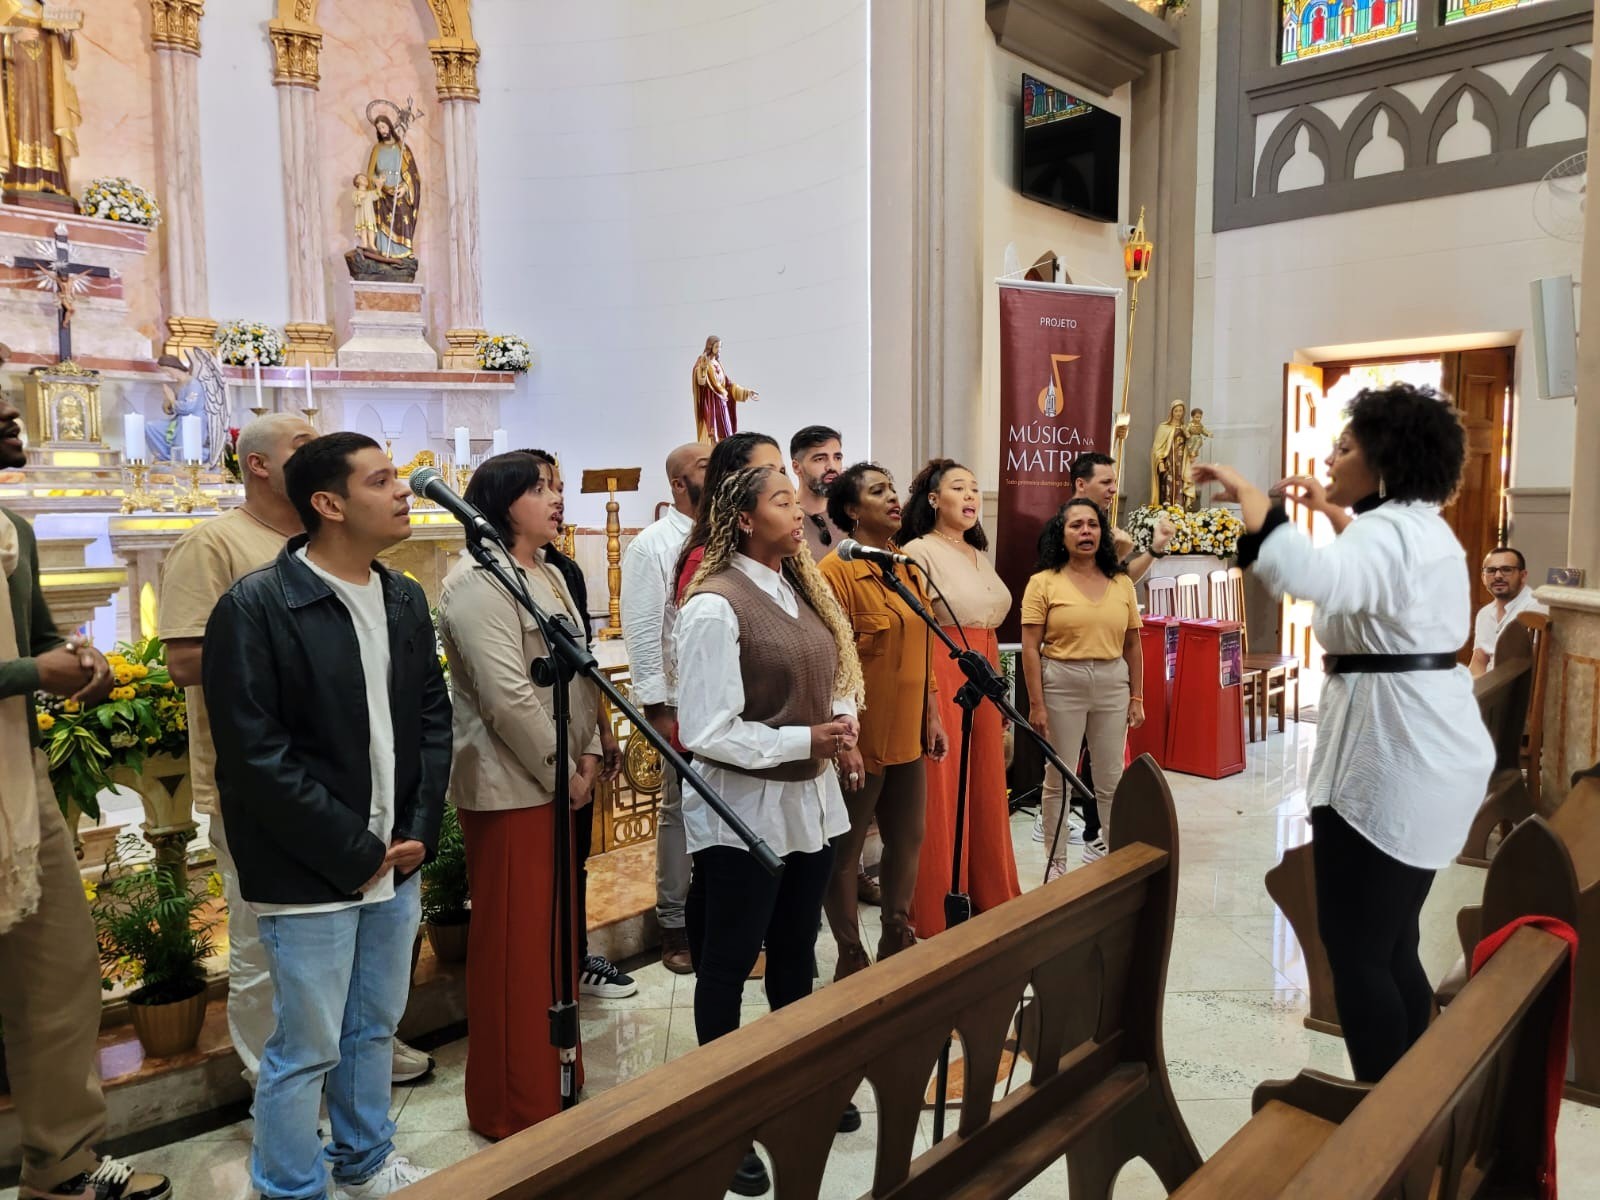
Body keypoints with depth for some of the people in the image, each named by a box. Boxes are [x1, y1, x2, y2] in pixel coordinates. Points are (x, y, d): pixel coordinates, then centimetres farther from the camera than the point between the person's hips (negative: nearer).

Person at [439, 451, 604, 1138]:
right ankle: (513, 1105, 19)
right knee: (513, 943, 3)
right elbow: (508, 696, -23)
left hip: (558, 782, 9)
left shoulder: (549, 575, 13)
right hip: (510, 787, -9)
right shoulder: (478, 585, -16)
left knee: (554, 931, 18)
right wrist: (562, 773, -15)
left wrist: (588, 756, 4)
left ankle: (552, 1077, 34)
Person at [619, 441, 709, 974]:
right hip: (684, 704, -4)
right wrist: (657, 709, -12)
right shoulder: (652, 546, -5)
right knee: (681, 810, 7)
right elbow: (641, 632, -8)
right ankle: (673, 922, 22)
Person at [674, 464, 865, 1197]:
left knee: (796, 954, 22)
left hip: (811, 800, 7)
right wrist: (804, 740, -18)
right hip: (745, 812, -7)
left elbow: (834, 678, 15)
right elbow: (707, 733, -20)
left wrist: (842, 720, -6)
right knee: (726, 968, 10)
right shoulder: (715, 607, -18)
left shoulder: (804, 590, 6)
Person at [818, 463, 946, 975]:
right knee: (845, 849, 6)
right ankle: (851, 956, 20)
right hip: (861, 738, -8)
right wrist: (845, 740, -20)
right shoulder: (837, 570, -13)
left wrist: (931, 716, 15)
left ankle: (897, 938, 34)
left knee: (907, 840, 17)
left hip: (907, 736, 8)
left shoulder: (906, 567, 11)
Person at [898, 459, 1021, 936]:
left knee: (985, 790, 13)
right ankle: (937, 914, 13)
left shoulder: (979, 555, 16)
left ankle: (988, 897, 27)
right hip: (940, 679, -7)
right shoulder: (918, 552, -8)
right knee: (940, 796, 0)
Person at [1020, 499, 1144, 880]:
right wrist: (1036, 703, -12)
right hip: (1061, 684, -3)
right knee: (1058, 778, 7)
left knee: (1112, 778, 12)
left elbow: (1132, 645, 10)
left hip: (1113, 685, 3)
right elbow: (1031, 648, -7)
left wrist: (1136, 697, 7)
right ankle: (1056, 862, 20)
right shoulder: (1043, 582, -4)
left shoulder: (1122, 583, 7)